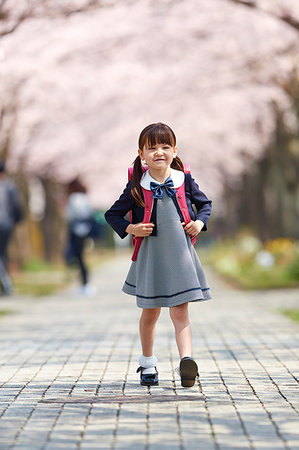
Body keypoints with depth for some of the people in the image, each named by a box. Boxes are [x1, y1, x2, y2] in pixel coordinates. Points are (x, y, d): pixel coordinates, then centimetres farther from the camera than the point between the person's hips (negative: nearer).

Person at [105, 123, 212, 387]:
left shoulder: (184, 181, 0)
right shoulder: (137, 187, -5)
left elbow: (205, 203, 17)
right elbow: (113, 214, 5)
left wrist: (199, 222, -2)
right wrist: (130, 228, -12)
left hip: (180, 254, 0)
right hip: (150, 254, 0)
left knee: (180, 312, -8)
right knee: (150, 312, 13)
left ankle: (187, 360, -21)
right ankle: (148, 363, 29)